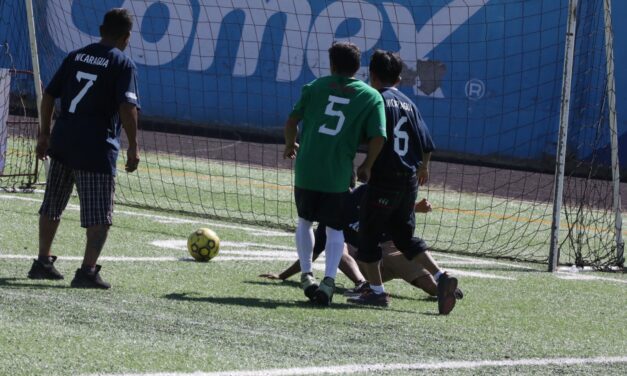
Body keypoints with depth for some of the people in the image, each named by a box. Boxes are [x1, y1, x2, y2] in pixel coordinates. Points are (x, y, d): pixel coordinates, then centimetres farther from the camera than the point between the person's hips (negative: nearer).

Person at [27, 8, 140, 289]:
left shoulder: (75, 57, 12)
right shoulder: (123, 65, -5)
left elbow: (49, 95, 13)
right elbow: (127, 107, -17)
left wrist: (45, 134, 19)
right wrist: (133, 147, -10)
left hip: (62, 142, 6)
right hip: (97, 149, -6)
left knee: (51, 207, 19)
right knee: (100, 216, -2)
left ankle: (43, 263, 26)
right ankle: (88, 270, -11)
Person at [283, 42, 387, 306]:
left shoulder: (316, 87, 7)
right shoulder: (371, 97, 3)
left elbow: (292, 120, 5)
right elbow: (378, 137, -6)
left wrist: (290, 146, 23)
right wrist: (367, 166, 9)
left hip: (306, 168, 1)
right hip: (338, 174, -1)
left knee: (304, 221, 22)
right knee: (335, 229, 10)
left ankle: (306, 275, 14)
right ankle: (329, 279, -9)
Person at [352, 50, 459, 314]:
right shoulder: (409, 104, 12)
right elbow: (427, 144, 11)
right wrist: (423, 167, 28)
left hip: (384, 178, -7)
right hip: (409, 180, 7)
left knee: (368, 233, 6)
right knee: (404, 235, 16)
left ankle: (376, 290, 6)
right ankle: (440, 276, 0)